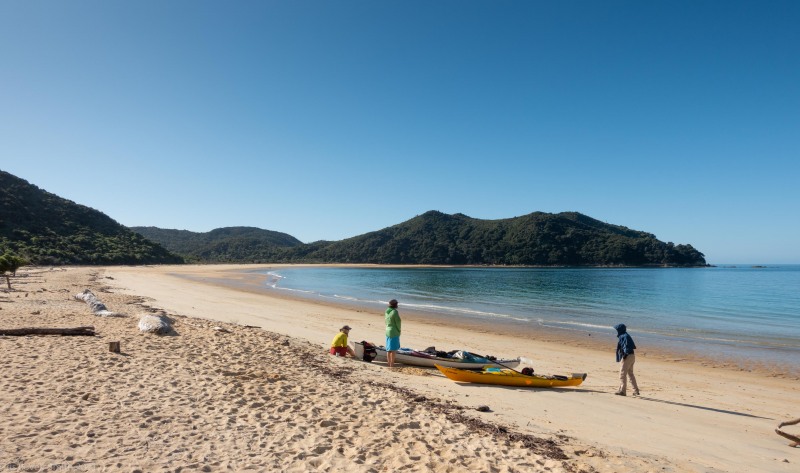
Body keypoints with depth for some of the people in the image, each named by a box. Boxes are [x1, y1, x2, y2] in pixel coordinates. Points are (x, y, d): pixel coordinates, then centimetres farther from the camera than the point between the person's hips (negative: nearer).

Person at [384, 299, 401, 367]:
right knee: (393, 349, -1)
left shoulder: (387, 311, 5)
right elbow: (398, 322, -14)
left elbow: (386, 320, 9)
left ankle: (389, 363, 22)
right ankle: (392, 364, 2)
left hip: (387, 331, 7)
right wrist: (399, 331, 0)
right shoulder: (394, 312, -17)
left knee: (388, 349, 14)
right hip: (394, 332, -7)